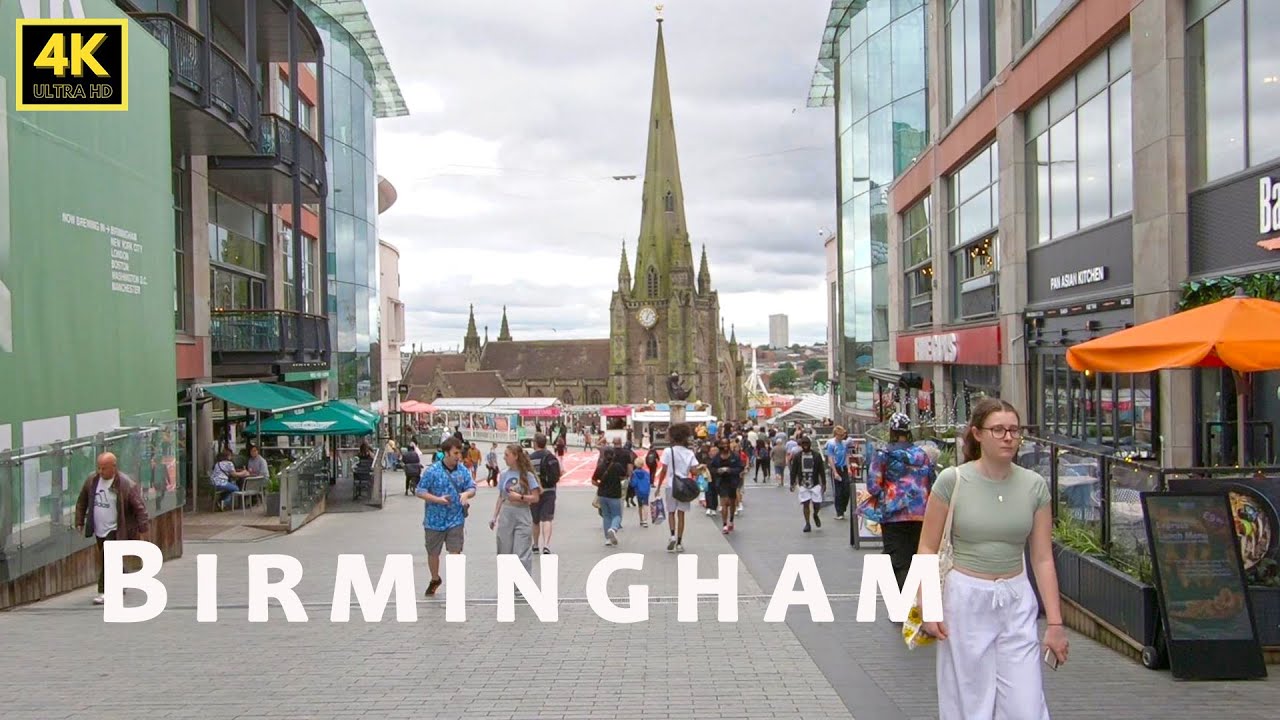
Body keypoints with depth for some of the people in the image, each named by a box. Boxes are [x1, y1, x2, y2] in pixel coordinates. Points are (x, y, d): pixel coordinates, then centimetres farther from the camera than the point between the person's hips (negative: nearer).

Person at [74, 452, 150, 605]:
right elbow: (81, 502, 16)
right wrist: (79, 522, 13)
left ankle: (103, 592, -12)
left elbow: (139, 507, -12)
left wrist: (143, 529, -14)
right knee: (104, 560, 16)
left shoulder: (126, 485, -15)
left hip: (116, 530, -6)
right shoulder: (91, 480, 2)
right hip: (99, 530, 6)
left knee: (108, 559, -16)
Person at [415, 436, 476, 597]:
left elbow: (472, 488, 6)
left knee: (455, 552, -5)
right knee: (433, 553, 14)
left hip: (455, 519, 1)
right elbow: (420, 491, -8)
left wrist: (467, 494, -17)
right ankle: (435, 580, 39)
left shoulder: (463, 470, 0)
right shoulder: (432, 471, -11)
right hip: (435, 520, -1)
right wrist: (438, 499, -21)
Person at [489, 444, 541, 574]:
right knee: (505, 552, 10)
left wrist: (520, 497, -17)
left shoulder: (527, 475, -7)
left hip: (522, 518, -4)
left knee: (522, 555, -5)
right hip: (506, 516, 4)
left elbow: (535, 498, -5)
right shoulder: (504, 474, 4)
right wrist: (494, 517, 9)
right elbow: (500, 497, 11)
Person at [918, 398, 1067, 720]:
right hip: (965, 599, -2)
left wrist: (1055, 622, 1)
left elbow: (1043, 558, 3)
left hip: (1017, 602, 2)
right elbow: (927, 548, -4)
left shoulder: (1034, 486, 0)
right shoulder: (952, 480, -8)